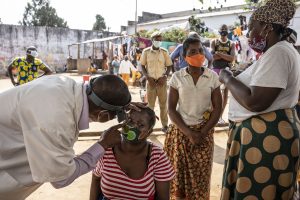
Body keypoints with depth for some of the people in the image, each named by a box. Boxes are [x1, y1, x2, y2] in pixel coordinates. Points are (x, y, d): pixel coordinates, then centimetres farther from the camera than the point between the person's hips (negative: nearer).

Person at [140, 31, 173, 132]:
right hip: (151, 81, 0)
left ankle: (165, 125, 11)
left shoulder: (164, 52, 3)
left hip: (162, 81, 0)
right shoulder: (146, 51, 2)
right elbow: (142, 66, 4)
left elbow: (169, 66, 7)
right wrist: (148, 77, -9)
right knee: (150, 104, 5)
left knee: (163, 104, 4)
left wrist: (165, 76, -9)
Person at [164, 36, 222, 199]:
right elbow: (171, 109, -4)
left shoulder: (212, 77, -2)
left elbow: (217, 108, 0)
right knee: (179, 173, 7)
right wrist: (189, 133, -11)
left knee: (201, 175, 7)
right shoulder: (177, 77, -4)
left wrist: (202, 133, -9)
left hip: (204, 132, 1)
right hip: (180, 132, 0)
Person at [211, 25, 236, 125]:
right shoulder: (214, 42, 4)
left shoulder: (231, 44, 6)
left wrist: (219, 53, -13)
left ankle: (220, 115, 12)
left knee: (225, 92, 3)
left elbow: (232, 58, -10)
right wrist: (226, 55, -12)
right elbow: (212, 56, -12)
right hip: (215, 69, -1)